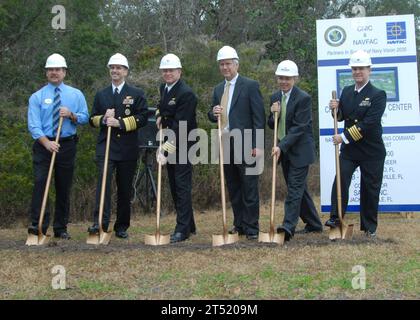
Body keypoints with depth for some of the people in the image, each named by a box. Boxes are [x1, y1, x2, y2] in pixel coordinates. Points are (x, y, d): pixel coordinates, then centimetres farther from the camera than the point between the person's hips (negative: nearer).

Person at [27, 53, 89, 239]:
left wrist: (71, 115, -16)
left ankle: (61, 229, 16)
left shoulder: (76, 95, 7)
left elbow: (85, 118, 5)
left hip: (67, 145, 2)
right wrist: (47, 142, -23)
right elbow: (33, 124, -8)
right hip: (43, 145, -2)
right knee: (40, 182, -15)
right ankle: (38, 225, -14)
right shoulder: (37, 97, 1)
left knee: (64, 187, 7)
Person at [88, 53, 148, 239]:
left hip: (128, 149, -1)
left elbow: (142, 118, -4)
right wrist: (103, 119, -7)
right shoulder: (101, 95, 16)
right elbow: (93, 119, 16)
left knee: (125, 188, 5)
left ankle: (122, 227, 15)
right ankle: (100, 222, -24)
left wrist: (120, 123, -15)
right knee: (103, 181, -19)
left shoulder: (137, 94, 7)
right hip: (105, 146, 1)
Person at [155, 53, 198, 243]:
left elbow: (180, 126, -24)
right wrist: (159, 116, 9)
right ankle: (189, 226, 22)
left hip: (183, 145, -9)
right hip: (170, 144, 9)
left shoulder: (186, 93, -19)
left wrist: (166, 150, -27)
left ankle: (182, 229, -3)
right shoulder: (163, 88, 8)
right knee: (174, 186, 12)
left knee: (182, 186, -8)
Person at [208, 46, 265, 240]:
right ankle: (239, 225, 20)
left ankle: (252, 229, 4)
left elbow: (259, 117, -8)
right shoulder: (218, 89, 15)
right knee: (233, 188, 12)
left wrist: (258, 145, -14)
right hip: (225, 144, 6)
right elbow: (213, 117, 20)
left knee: (249, 188, -3)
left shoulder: (250, 86, -4)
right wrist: (213, 113, -4)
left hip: (245, 145, -6)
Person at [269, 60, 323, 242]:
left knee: (295, 188, -11)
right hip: (284, 151, 8)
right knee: (298, 188, 13)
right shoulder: (275, 97, 9)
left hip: (300, 151, -8)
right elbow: (272, 125, 14)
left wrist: (281, 146, -26)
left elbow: (299, 128, -20)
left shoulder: (303, 98, -14)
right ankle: (314, 224, 25)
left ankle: (288, 227, -16)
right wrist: (274, 114, -8)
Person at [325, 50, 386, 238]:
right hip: (349, 150, 4)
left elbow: (369, 123, -20)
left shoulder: (378, 95, -10)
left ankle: (369, 227, 18)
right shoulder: (346, 91, 8)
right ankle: (335, 218, -4)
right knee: (340, 181, -11)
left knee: (370, 189, 5)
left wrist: (345, 137, -23)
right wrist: (336, 108, -6)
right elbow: (341, 117, 17)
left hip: (371, 150, -4)